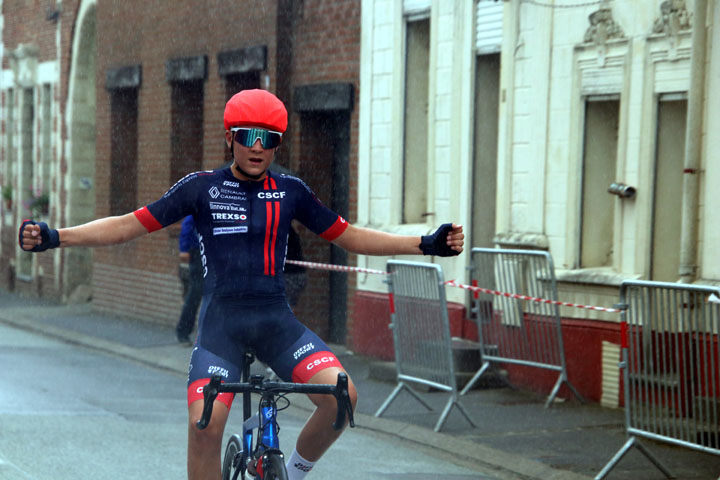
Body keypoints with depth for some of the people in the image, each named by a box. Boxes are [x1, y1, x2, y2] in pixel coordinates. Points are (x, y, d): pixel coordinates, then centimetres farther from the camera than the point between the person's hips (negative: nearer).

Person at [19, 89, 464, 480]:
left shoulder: (290, 192, 8)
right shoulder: (202, 187, 1)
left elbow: (348, 236, 13)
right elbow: (130, 225, 1)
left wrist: (426, 244, 6)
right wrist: (55, 237, -10)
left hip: (275, 319, 2)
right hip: (221, 320, -2)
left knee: (341, 395, -19)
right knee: (205, 423, -20)